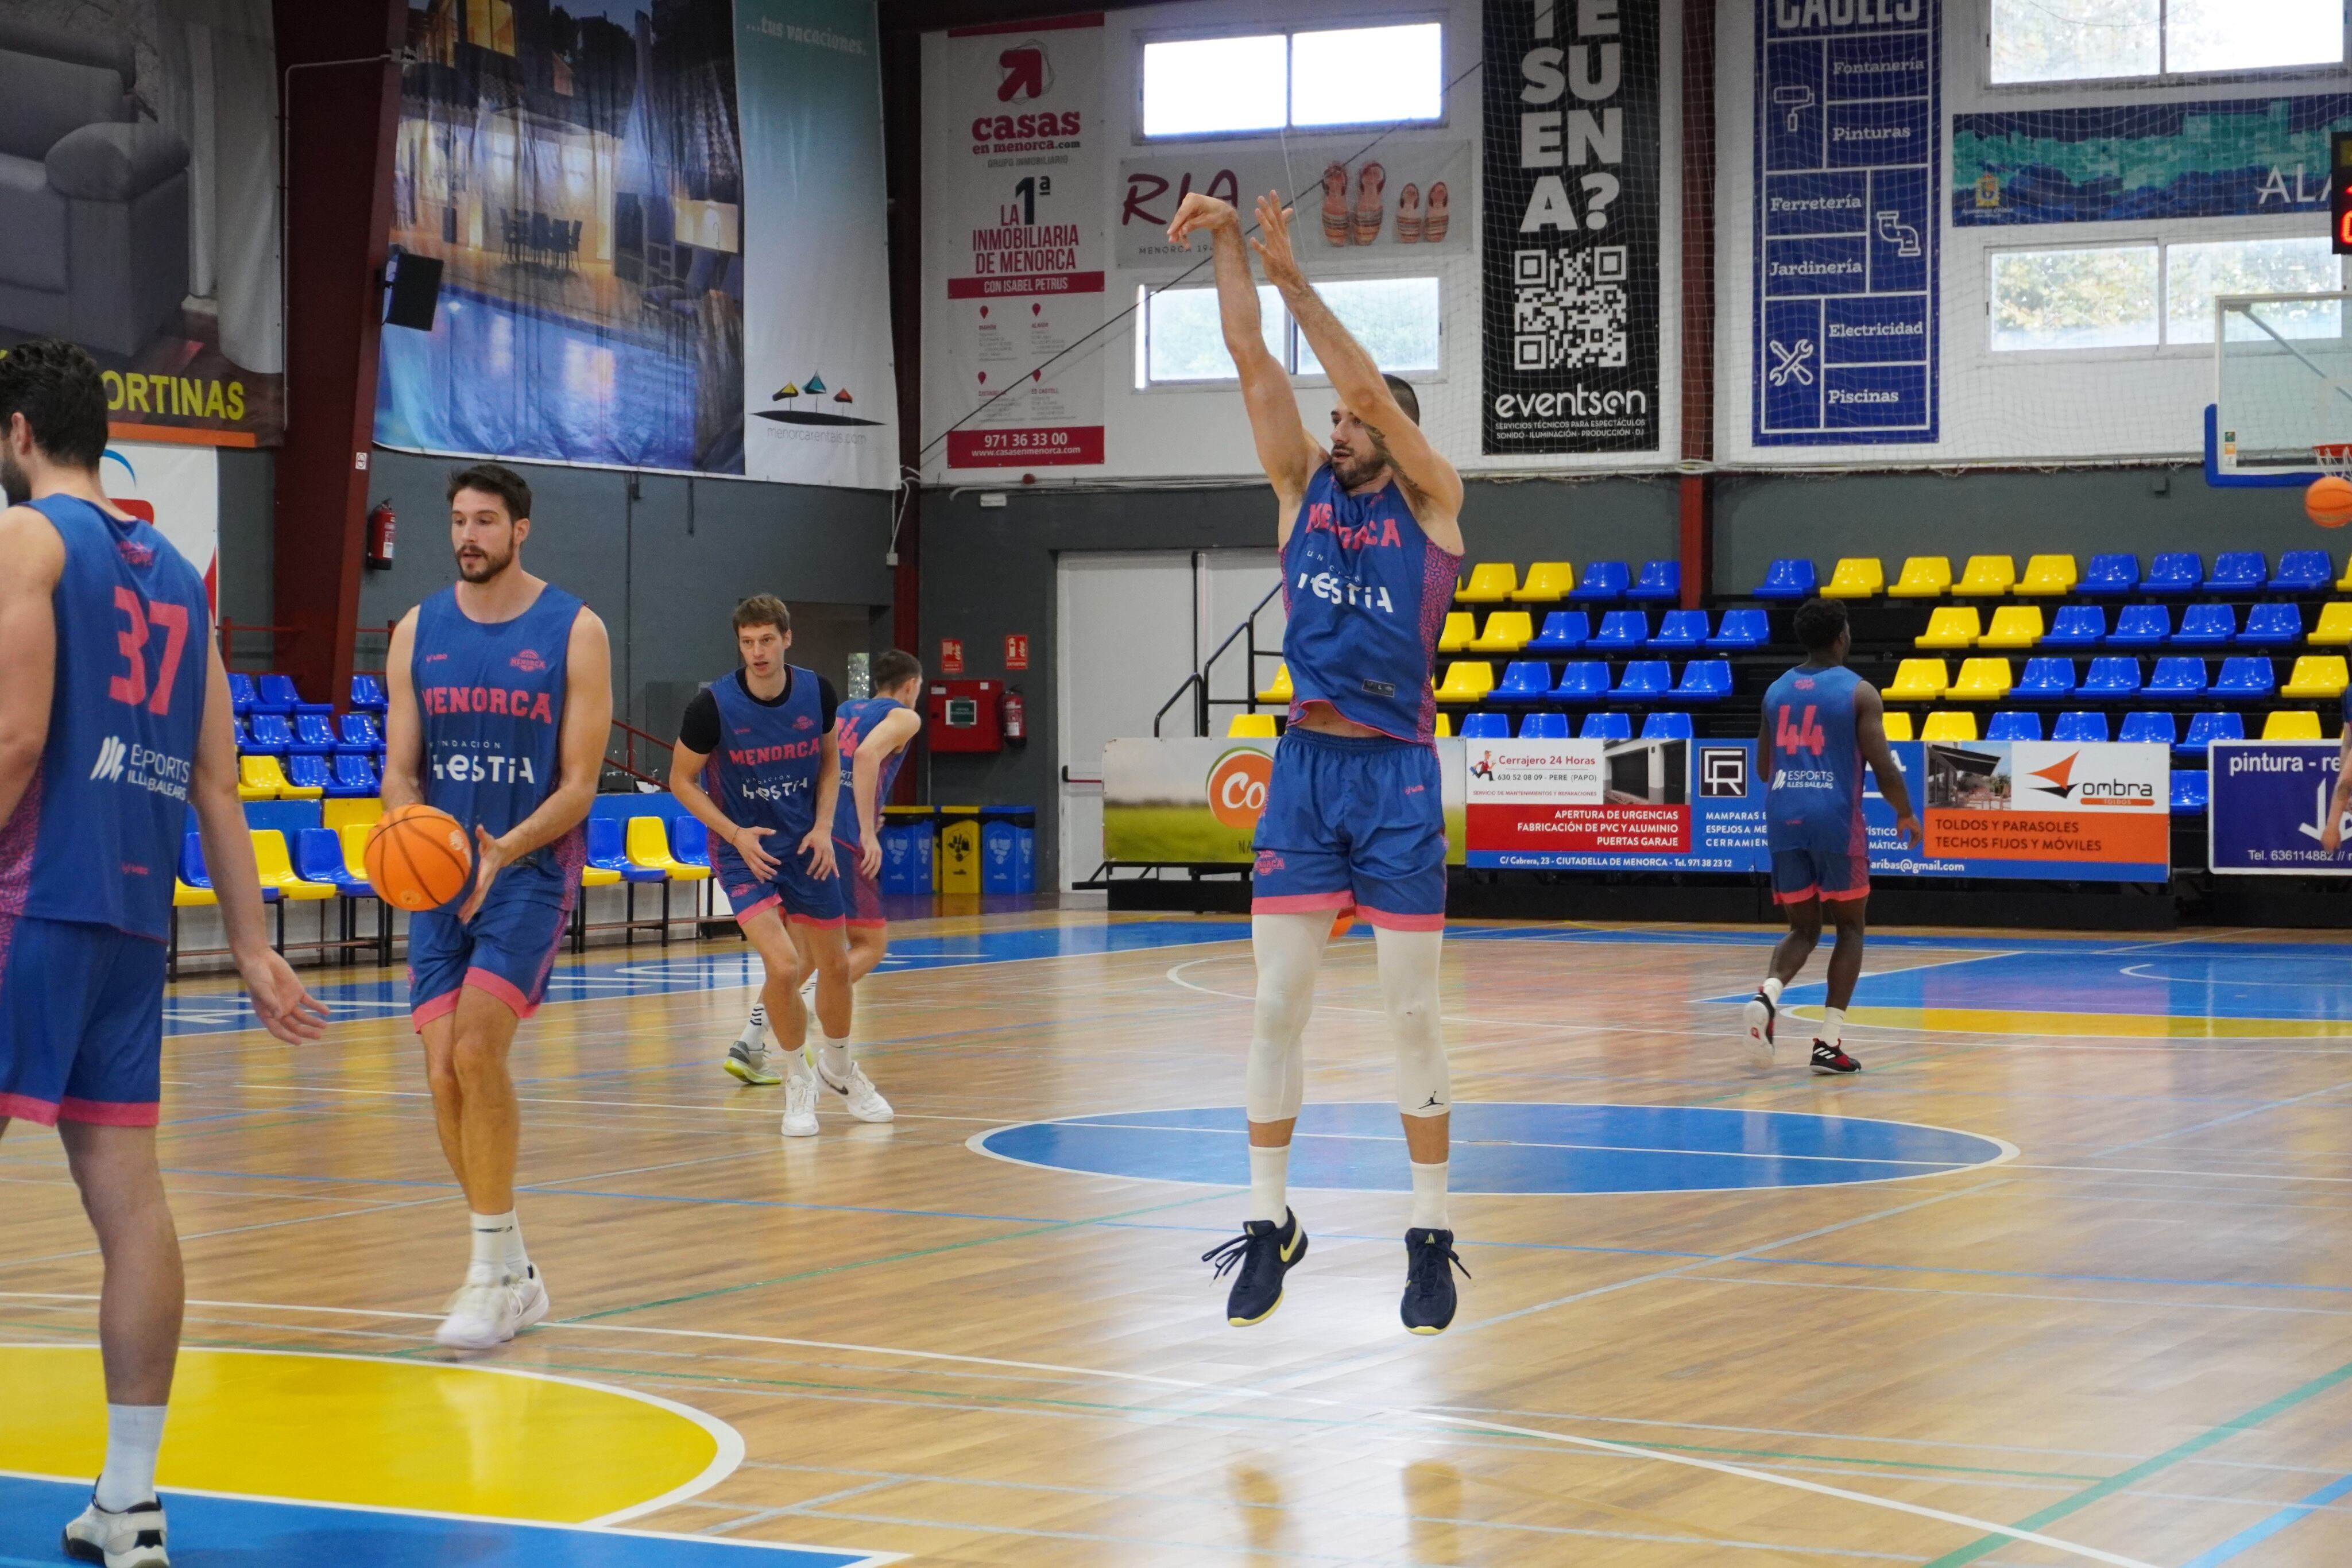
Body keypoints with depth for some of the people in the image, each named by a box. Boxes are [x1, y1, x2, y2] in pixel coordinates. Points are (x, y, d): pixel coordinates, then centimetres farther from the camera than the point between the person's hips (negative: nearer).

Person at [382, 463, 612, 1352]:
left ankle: (492, 1270, -11)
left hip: (532, 869, -4)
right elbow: (400, 771, 8)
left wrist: (504, 851, -22)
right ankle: (513, 1275, 14)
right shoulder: (418, 632, 7)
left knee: (477, 1050, -20)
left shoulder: (573, 631, -4)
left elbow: (578, 785, -6)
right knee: (445, 1075, 0)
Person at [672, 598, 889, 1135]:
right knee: (783, 965, -20)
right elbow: (682, 780, -6)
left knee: (834, 965, 12)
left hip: (806, 847, 4)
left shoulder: (817, 692, -8)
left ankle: (839, 1067, 39)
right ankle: (798, 1079, 3)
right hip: (745, 850, -4)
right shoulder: (713, 705, -18)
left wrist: (823, 827, -5)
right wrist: (735, 833, -17)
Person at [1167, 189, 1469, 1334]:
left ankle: (1430, 1236, 8)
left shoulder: (1432, 503, 1)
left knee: (1412, 1016, 0)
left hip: (1397, 774, -3)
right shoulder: (1304, 490, 10)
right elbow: (1253, 362, 2)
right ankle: (1268, 1224, 10)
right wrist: (1231, 248, -7)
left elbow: (1371, 386, -12)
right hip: (1305, 766, 3)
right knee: (1277, 1006, 1)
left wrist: (1291, 272, -14)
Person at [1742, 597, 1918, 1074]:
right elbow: (1884, 768, -8)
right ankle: (1829, 1041, 2)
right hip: (1836, 819, -4)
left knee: (1803, 929, 15)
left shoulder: (1776, 691, 11)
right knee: (1849, 927, 12)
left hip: (1783, 819, 4)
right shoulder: (1860, 692, -4)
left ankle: (1768, 994, -16)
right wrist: (1906, 815, 10)